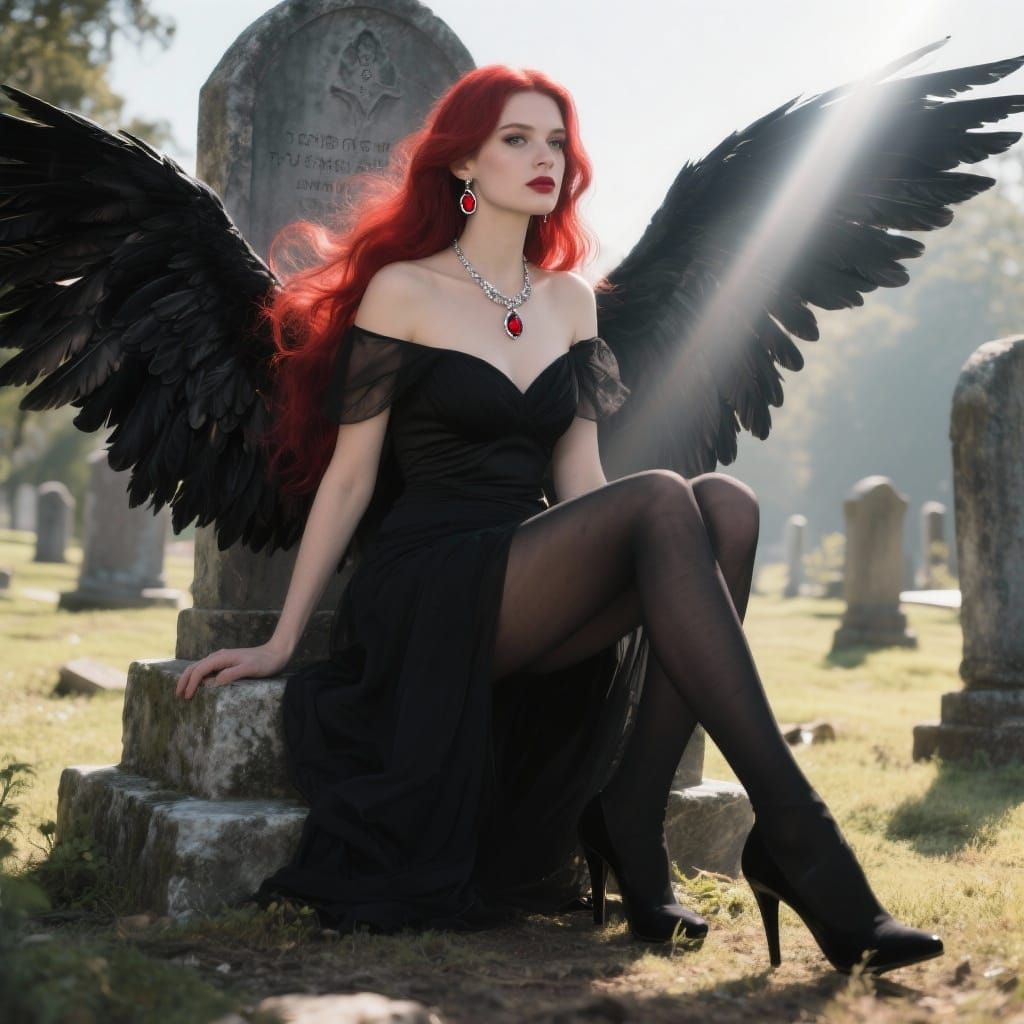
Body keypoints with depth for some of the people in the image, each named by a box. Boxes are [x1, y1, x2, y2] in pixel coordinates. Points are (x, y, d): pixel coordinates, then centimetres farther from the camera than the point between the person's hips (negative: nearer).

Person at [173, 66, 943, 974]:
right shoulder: (402, 291, 1)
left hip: (534, 585, 6)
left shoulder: (570, 298, 18)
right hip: (425, 591, -6)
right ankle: (791, 836, -33)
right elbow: (350, 476, 1)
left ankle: (628, 832, -24)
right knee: (660, 500, -30)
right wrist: (281, 643, -1)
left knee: (726, 504, -22)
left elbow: (579, 476, 14)